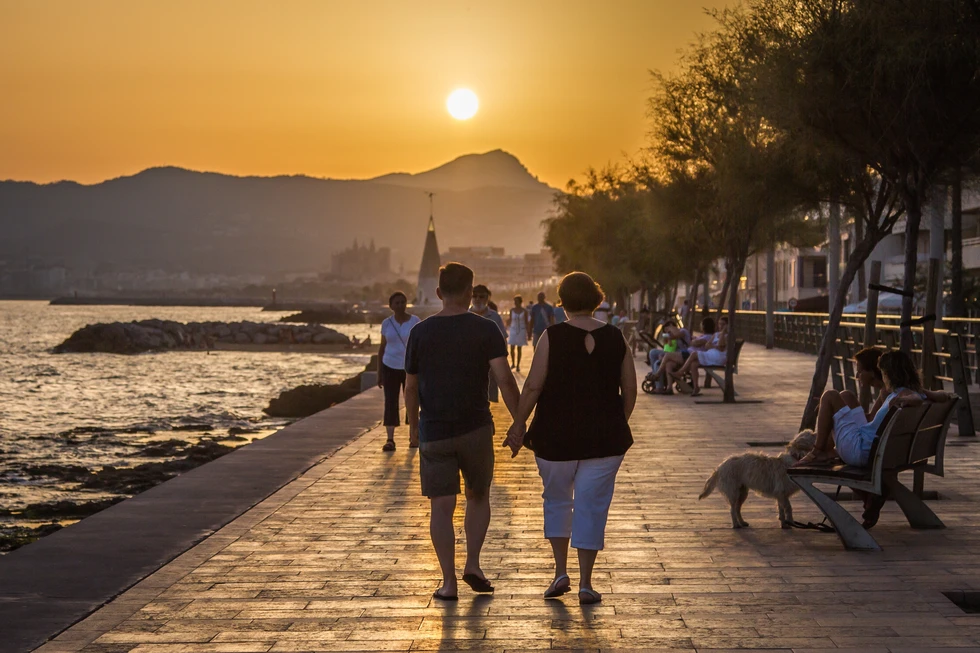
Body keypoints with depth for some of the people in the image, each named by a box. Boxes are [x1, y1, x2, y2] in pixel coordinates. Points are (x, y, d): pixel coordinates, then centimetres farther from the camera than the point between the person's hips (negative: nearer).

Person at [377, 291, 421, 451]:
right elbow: (382, 348, 9)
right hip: (390, 367, 1)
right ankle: (390, 439, -5)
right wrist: (379, 373, 7)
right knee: (390, 403, -4)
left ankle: (413, 436, 19)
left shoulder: (415, 321, -2)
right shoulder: (386, 323, 4)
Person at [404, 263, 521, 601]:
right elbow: (505, 378, -14)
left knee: (442, 507, 3)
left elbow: (411, 386, 6)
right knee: (478, 497, 19)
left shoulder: (421, 332, 1)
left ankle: (449, 581, 1)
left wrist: (414, 423, 21)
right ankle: (473, 564, 7)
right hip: (475, 428, 0)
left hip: (434, 432, 0)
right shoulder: (485, 330, -4)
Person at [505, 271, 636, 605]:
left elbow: (533, 387, -10)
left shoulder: (552, 337, -8)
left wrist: (519, 424, 1)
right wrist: (618, 424, 18)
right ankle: (585, 583, 6)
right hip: (604, 438, 2)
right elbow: (630, 390, 4)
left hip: (555, 434, -1)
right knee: (592, 506, 7)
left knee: (556, 499, 18)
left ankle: (560, 572, 13)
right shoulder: (616, 338, 1)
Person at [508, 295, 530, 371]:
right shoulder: (512, 310, 4)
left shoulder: (524, 311, -1)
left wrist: (527, 333, 1)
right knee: (512, 348, -2)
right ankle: (513, 364, 15)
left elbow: (526, 322, 3)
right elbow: (510, 321, 10)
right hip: (513, 330, 2)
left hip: (521, 330, -2)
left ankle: (518, 365, 8)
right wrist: (510, 330, 10)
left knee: (519, 349, 2)